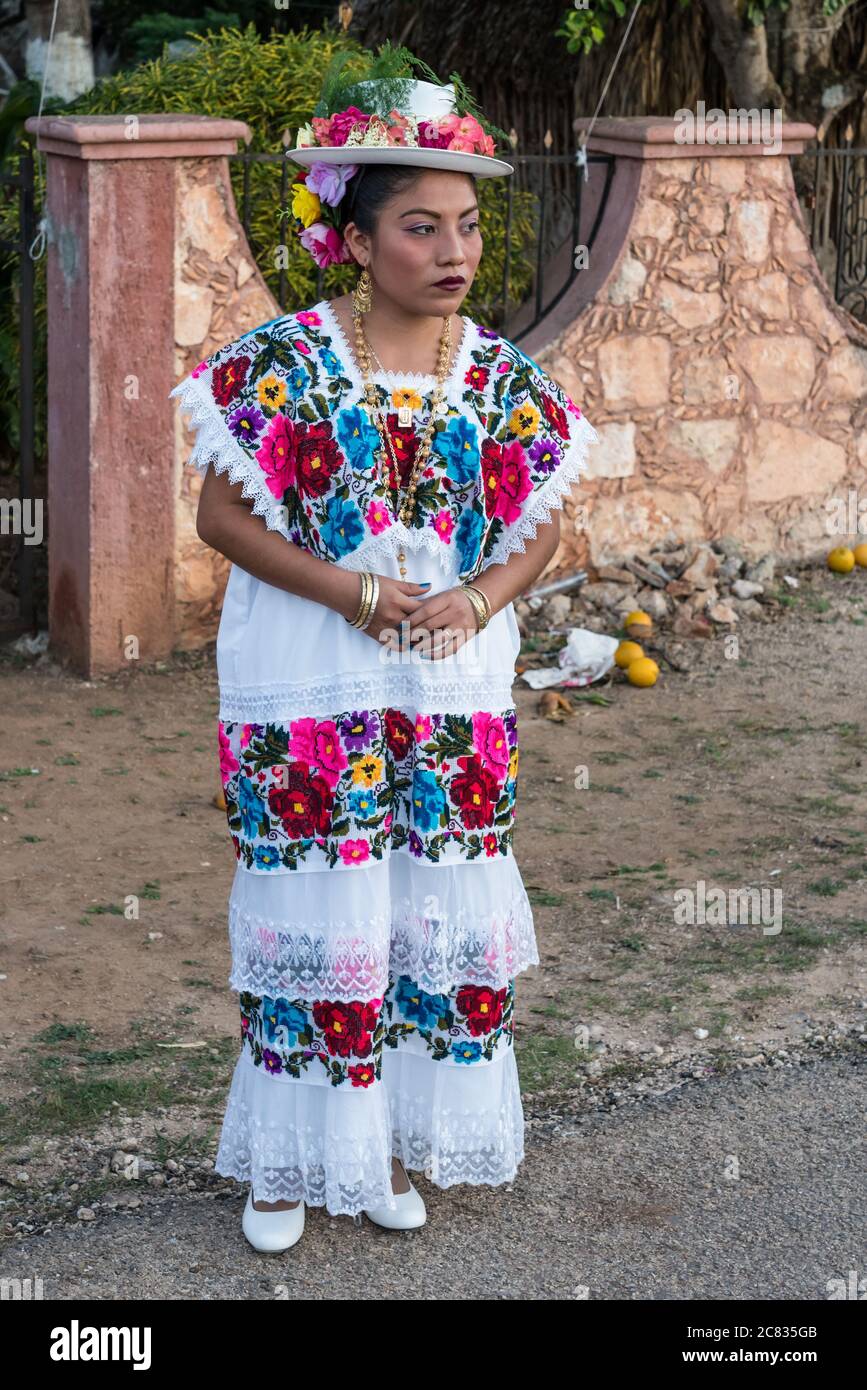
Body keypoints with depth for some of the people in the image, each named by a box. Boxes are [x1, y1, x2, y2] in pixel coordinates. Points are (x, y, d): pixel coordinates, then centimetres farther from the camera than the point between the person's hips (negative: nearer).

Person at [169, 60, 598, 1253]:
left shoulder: (504, 378, 1)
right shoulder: (285, 362, -9)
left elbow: (540, 525, 7)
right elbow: (222, 514, -8)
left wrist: (480, 598, -14)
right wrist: (355, 593, -18)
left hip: (456, 689, 3)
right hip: (306, 690, -3)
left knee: (437, 910, 9)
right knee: (313, 913, 3)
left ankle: (395, 1141, 27)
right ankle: (291, 1156, 20)